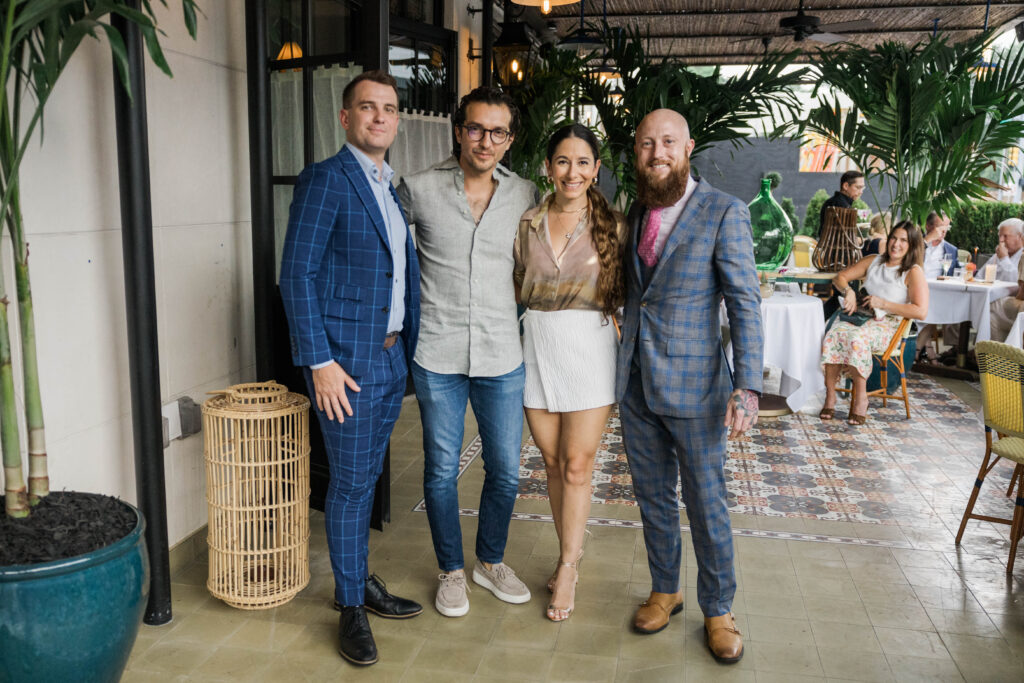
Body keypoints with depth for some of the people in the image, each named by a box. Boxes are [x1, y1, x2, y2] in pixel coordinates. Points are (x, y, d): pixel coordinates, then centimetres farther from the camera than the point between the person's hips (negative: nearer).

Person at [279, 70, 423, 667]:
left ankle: (361, 579, 33)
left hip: (392, 355, 7)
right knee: (350, 483, 2)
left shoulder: (395, 188, 15)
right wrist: (320, 361, -18)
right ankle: (351, 607, 17)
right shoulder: (325, 179, -9)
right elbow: (297, 275, -14)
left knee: (366, 478, 17)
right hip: (347, 360, -7)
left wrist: (408, 348, 12)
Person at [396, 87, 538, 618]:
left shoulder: (525, 196, 4)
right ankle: (451, 570, 29)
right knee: (442, 470, 8)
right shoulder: (419, 189, -4)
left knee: (506, 471, 10)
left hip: (502, 356, 2)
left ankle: (490, 562, 34)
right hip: (438, 355, -2)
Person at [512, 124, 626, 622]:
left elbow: (623, 294, 4)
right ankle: (571, 552, 30)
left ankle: (568, 569, 15)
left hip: (590, 346, -3)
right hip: (537, 345, 3)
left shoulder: (612, 226, -1)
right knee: (553, 461, 11)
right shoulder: (528, 223, 6)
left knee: (577, 464, 0)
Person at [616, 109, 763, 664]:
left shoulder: (724, 212, -10)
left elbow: (746, 303, -13)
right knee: (653, 495, 16)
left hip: (693, 384, -5)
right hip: (635, 382, 5)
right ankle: (665, 590, 35)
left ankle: (717, 609, 26)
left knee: (707, 503, 7)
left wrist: (747, 387, -20)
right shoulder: (636, 211, 9)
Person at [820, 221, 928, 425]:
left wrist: (883, 303, -11)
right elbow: (840, 278, 19)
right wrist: (848, 291, -4)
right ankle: (830, 395, -27)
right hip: (859, 316, 4)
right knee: (834, 333, -30)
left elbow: (920, 312, -9)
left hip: (887, 326, -4)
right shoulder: (873, 261, 18)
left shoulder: (913, 272, 1)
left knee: (857, 338, -38)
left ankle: (861, 397, -25)